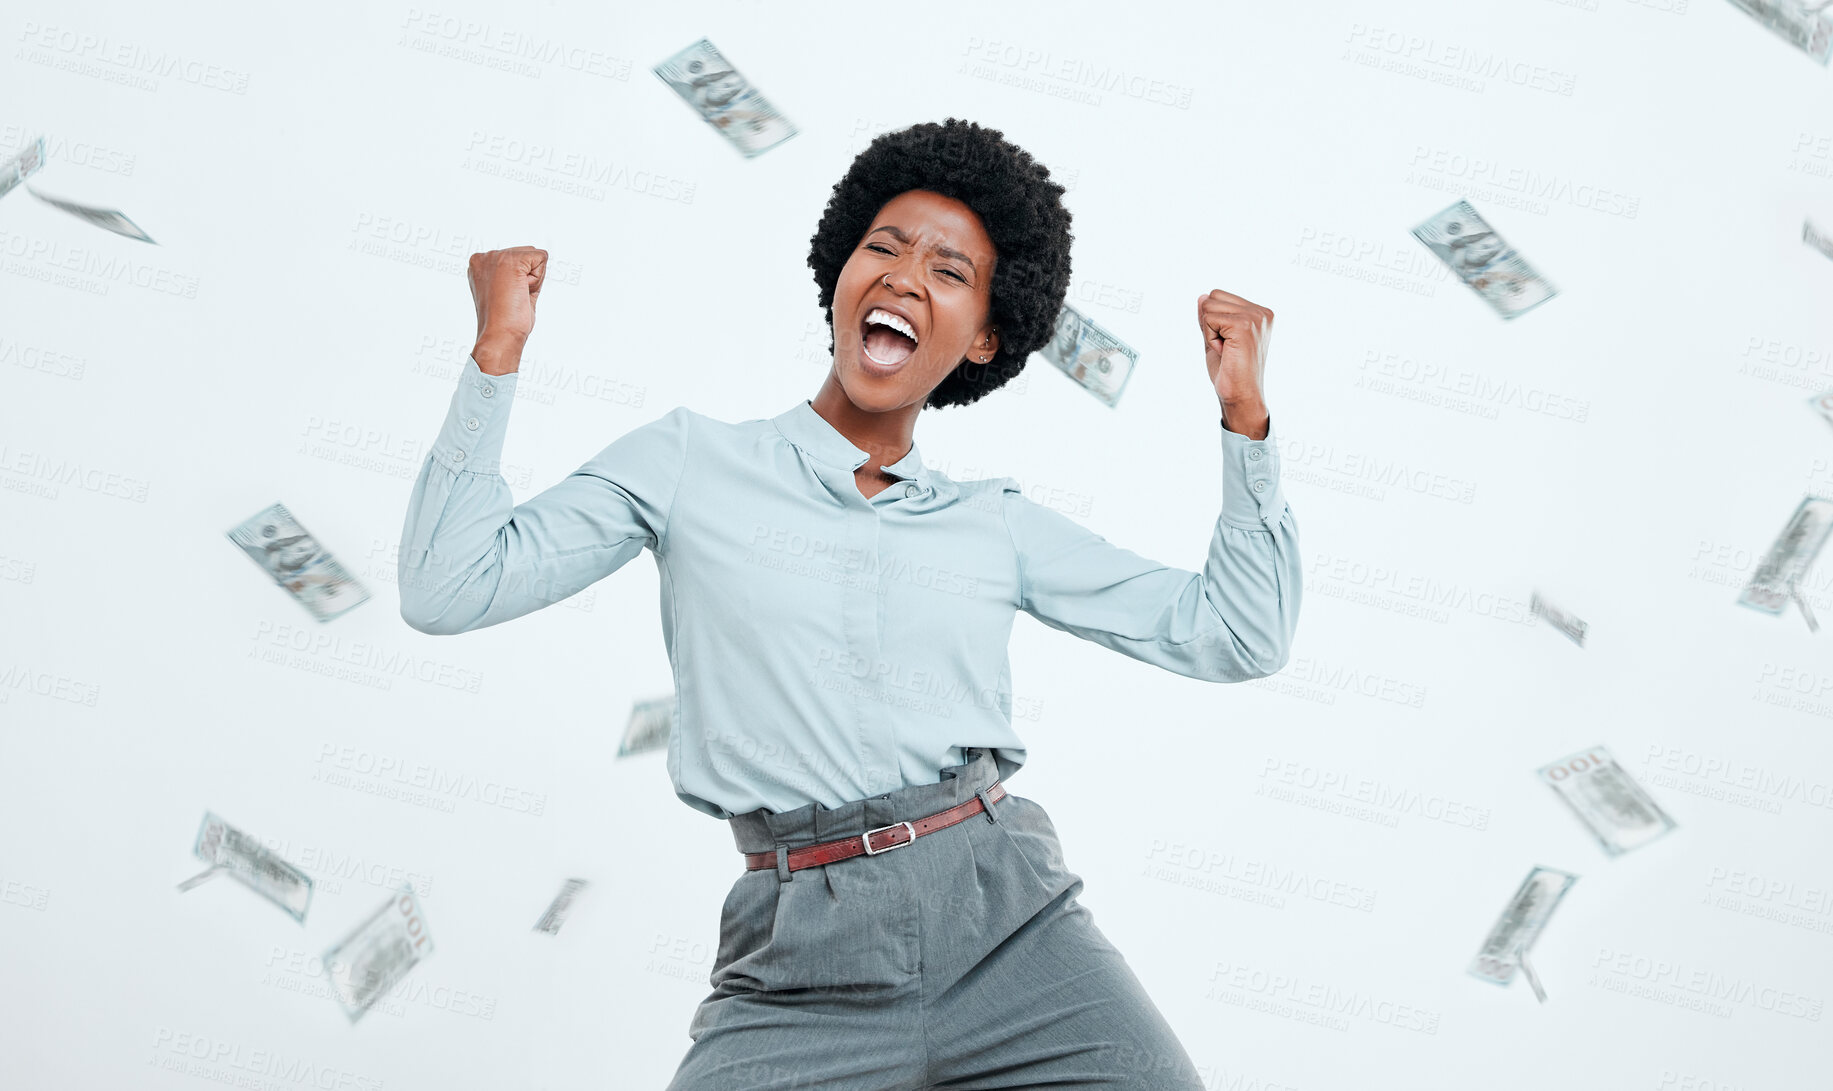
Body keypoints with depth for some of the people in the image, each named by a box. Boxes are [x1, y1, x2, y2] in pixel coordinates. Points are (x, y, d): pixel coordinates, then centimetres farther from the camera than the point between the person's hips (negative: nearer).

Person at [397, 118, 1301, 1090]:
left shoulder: (998, 525, 15)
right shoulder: (690, 462, 10)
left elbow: (1236, 638, 15)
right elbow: (446, 591, 3)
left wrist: (1245, 417, 9)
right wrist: (497, 350, 0)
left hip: (1008, 912, 1)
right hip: (798, 963, -1)